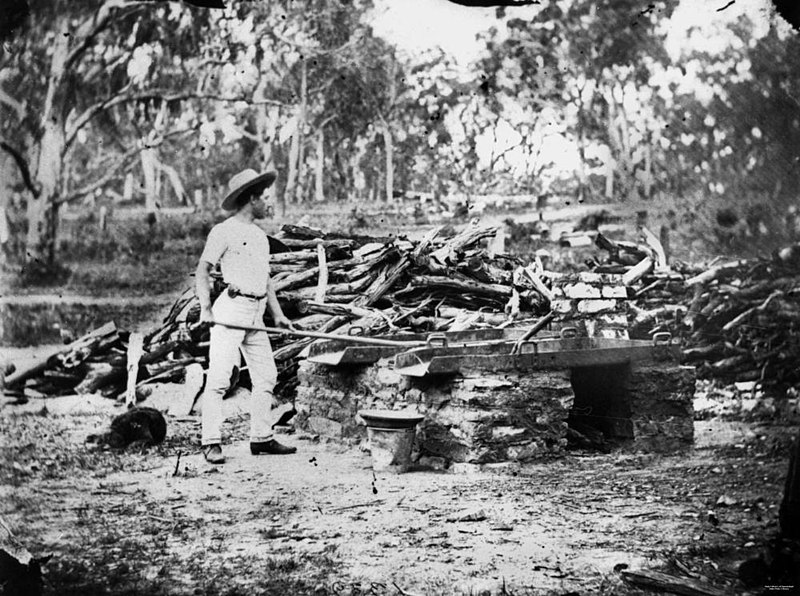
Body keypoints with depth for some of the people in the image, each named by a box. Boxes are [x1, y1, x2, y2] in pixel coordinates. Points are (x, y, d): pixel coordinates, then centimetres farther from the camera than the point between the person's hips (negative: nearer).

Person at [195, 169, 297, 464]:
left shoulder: (260, 235, 19)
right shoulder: (224, 231, -5)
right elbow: (203, 269, -8)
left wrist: (278, 314, 18)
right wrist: (205, 307, -20)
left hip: (256, 314, 8)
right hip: (230, 311, -8)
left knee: (266, 376, 9)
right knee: (219, 378, -10)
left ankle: (261, 438, 18)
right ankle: (211, 442, -7)